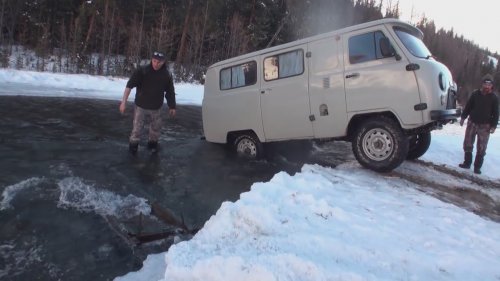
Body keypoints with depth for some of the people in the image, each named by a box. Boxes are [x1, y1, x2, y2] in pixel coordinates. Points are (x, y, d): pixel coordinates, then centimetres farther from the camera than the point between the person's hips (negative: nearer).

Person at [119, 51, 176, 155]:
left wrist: (172, 107, 8)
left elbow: (170, 92, 4)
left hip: (156, 108, 3)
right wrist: (124, 102, -26)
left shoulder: (166, 75, -7)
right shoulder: (142, 71, -16)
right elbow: (129, 86, -20)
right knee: (137, 128, 3)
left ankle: (152, 143, 39)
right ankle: (133, 146, 24)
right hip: (140, 106, -2)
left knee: (156, 128, 15)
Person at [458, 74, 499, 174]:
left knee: (481, 148, 2)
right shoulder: (475, 94, 0)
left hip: (485, 126, -1)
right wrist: (463, 117, 2)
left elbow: (495, 113, 0)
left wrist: (493, 126, -7)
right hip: (472, 123, 2)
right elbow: (468, 106, 7)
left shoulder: (494, 97, -2)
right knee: (468, 143, 6)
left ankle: (477, 167, 11)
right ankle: (467, 162, 19)